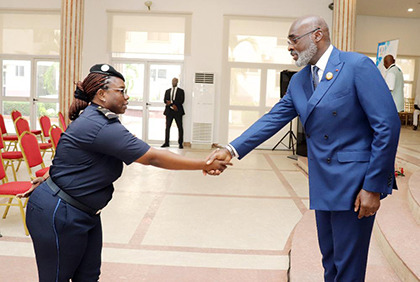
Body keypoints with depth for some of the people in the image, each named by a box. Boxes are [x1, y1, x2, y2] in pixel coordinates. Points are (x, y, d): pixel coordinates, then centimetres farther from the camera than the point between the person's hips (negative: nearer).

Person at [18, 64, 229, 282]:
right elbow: (152, 157, -27)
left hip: (83, 213, 10)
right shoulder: (102, 127, -26)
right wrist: (204, 165, -23)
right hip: (59, 215, -10)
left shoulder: (91, 118, 8)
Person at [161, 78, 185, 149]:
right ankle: (166, 143, 8)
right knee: (167, 127, 2)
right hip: (169, 111, 3)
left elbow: (181, 101, -7)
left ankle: (180, 143, 1)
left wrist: (171, 102, -11)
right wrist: (172, 105, -12)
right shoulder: (167, 91, 15)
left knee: (180, 128, -3)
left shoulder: (181, 91, 6)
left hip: (178, 111, -3)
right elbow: (165, 101, 5)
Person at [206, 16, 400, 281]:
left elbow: (388, 126, -15)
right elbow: (273, 120, 5)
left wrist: (373, 187, -16)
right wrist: (232, 149, -9)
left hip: (355, 183, -7)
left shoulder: (358, 66, -13)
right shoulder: (298, 81, 10)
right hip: (323, 184, 7)